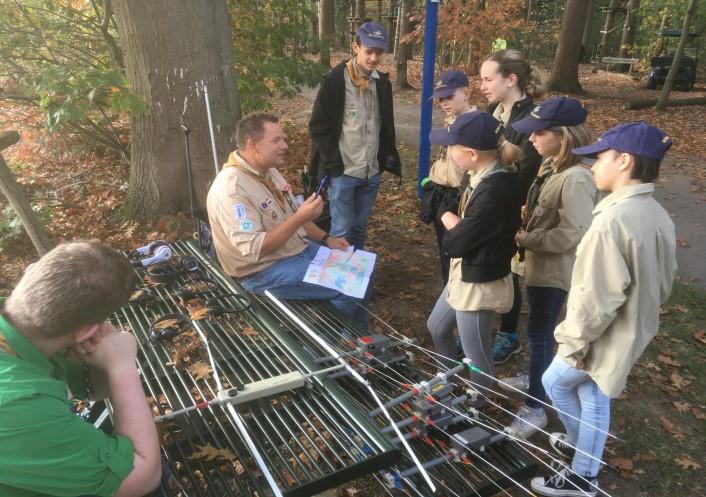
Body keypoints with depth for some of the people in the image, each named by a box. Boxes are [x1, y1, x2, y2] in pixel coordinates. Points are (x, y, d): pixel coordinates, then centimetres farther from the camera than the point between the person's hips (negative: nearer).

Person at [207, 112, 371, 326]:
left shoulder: (268, 170, 4)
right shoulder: (231, 188, -25)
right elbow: (254, 249, -29)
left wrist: (326, 238, 6)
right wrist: (300, 218, -31)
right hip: (266, 270, -9)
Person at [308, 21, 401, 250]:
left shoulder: (383, 83, 7)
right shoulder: (334, 81, -9)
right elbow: (318, 126, -8)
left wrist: (389, 157, 9)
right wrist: (333, 163, -12)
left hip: (372, 172, 5)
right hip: (343, 172, -5)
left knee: (360, 227, 14)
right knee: (342, 230, 0)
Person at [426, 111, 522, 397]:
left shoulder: (495, 191, -30)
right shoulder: (486, 177, -1)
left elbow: (456, 242, -24)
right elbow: (463, 221, 6)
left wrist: (449, 218, -7)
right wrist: (455, 223, -14)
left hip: (480, 284, -10)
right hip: (464, 275, 10)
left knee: (476, 356, 11)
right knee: (437, 328, 28)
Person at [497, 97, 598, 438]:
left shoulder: (575, 179, -27)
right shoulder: (551, 165, 2)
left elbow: (573, 234, -29)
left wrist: (526, 239, -19)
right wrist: (528, 214, 0)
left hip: (554, 270, -9)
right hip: (538, 263, 9)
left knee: (540, 333, 2)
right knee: (537, 330, 24)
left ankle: (534, 407, 18)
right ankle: (534, 378, 46)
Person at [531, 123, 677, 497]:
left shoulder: (613, 219, -30)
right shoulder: (658, 216, 1)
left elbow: (597, 296, -28)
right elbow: (664, 282, 11)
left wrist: (574, 342, -17)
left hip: (605, 337, -8)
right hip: (632, 332, 8)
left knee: (555, 382, 16)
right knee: (594, 397, 21)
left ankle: (581, 465, 36)